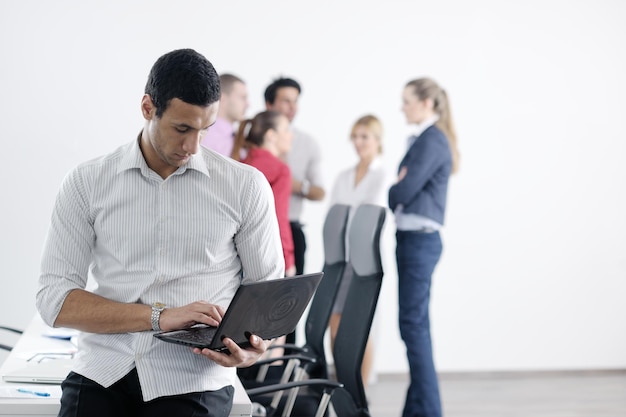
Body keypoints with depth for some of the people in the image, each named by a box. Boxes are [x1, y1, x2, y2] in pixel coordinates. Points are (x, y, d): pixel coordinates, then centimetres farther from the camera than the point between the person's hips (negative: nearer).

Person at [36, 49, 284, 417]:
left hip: (192, 382, 0)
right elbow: (55, 300, -2)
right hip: (101, 373, 1)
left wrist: (255, 345, -15)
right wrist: (160, 316, -14)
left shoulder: (246, 186, 4)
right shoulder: (87, 183, 4)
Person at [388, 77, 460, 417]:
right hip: (410, 237, 10)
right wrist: (397, 191, -6)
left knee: (413, 323, -8)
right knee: (414, 323, 12)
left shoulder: (432, 140, -11)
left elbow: (405, 191, -17)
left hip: (420, 239, -10)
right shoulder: (423, 139, 17)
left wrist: (389, 192, 3)